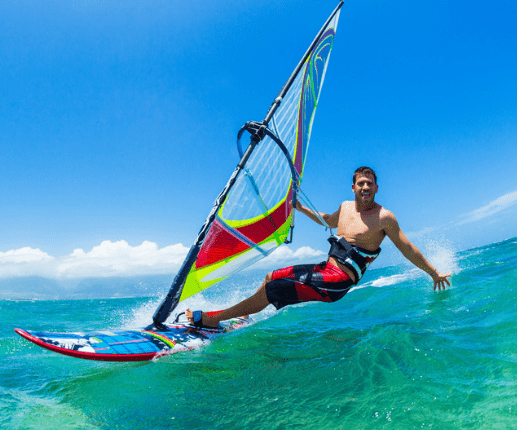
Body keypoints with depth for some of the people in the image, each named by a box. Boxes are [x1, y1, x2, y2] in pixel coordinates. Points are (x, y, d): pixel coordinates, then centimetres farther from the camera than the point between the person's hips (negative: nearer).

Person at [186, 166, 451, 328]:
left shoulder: (384, 217, -10)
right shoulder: (346, 207, 9)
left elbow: (408, 250, -1)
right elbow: (330, 221, 31)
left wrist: (434, 273, 5)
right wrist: (301, 208, 28)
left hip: (337, 282, -8)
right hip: (325, 268, 8)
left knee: (270, 290, -13)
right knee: (271, 277, 13)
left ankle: (211, 319, -1)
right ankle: (242, 317, 27)